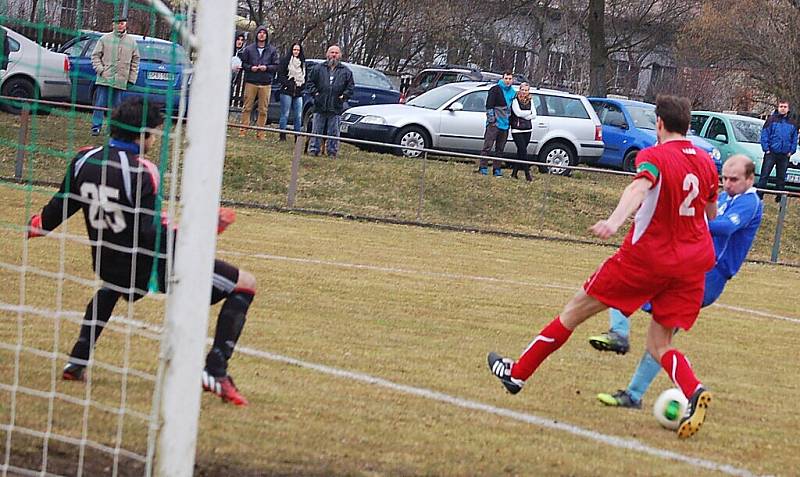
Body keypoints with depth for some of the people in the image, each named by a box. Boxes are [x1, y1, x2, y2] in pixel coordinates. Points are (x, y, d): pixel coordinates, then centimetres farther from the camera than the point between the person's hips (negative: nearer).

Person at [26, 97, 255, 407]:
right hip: (153, 266, -7)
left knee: (111, 284, 45)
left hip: (111, 268, 7)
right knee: (245, 285, -1)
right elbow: (152, 234, -27)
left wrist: (38, 226, 33)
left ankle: (77, 362, 32)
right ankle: (215, 372, -10)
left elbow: (59, 208, 12)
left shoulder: (84, 160, -1)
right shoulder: (140, 172, -20)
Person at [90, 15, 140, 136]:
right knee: (100, 104, -5)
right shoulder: (105, 39, 4)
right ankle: (96, 127, -2)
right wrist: (100, 69, -7)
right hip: (104, 78, -2)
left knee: (115, 106, 6)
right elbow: (95, 55, 6)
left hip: (120, 81, 2)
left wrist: (132, 78, 6)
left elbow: (135, 61, 12)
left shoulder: (131, 42, 9)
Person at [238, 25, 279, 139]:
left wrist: (267, 68, -10)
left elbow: (276, 66, 7)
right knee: (247, 107, -1)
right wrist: (250, 67, -10)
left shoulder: (272, 50, 7)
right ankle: (243, 129, 2)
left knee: (263, 110, 0)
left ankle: (260, 132, 4)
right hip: (251, 82, 0)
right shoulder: (249, 49, 6)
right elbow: (242, 63, 8)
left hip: (266, 84, 1)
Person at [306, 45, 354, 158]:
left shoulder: (345, 71, 8)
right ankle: (313, 150, 8)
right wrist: (314, 92, -4)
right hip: (320, 107, 0)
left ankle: (332, 152, 8)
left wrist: (344, 96, -4)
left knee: (333, 132, 3)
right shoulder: (319, 68, 7)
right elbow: (310, 81, 10)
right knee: (316, 131, 2)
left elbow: (350, 86, 10)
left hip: (336, 108, 0)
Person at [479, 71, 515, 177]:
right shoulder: (495, 89, -3)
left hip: (505, 125, 6)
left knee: (500, 149, 9)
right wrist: (491, 119, -14)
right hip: (494, 124, -6)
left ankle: (496, 169, 13)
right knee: (488, 146, -8)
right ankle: (483, 168, -7)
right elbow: (489, 105, -8)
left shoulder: (513, 93, 15)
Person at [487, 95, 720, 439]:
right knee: (659, 345, 8)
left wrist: (615, 221, -48)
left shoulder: (655, 157, -8)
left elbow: (639, 187, -31)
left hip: (646, 256, -5)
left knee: (575, 311, 9)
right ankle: (695, 393, -23)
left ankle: (516, 372, 18)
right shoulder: (706, 161, 10)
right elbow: (711, 212, 24)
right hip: (693, 263, 5)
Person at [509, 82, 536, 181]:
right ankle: (527, 174, -15)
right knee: (523, 151, -12)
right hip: (517, 130, -5)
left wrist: (525, 116, -10)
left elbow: (534, 115, 5)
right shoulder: (515, 100, -1)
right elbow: (518, 112, -14)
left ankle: (514, 173, 13)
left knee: (521, 151, 6)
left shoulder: (530, 102, 13)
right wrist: (529, 112, -2)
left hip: (527, 130, 5)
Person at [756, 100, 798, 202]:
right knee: (764, 175, -5)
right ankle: (758, 196, -4)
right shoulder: (771, 120, -1)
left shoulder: (792, 123, 9)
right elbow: (764, 135, -3)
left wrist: (791, 151, 3)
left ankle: (780, 197, 17)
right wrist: (766, 148, -10)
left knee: (781, 177, 10)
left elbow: (794, 139, 14)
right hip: (771, 153, -3)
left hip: (785, 155, 3)